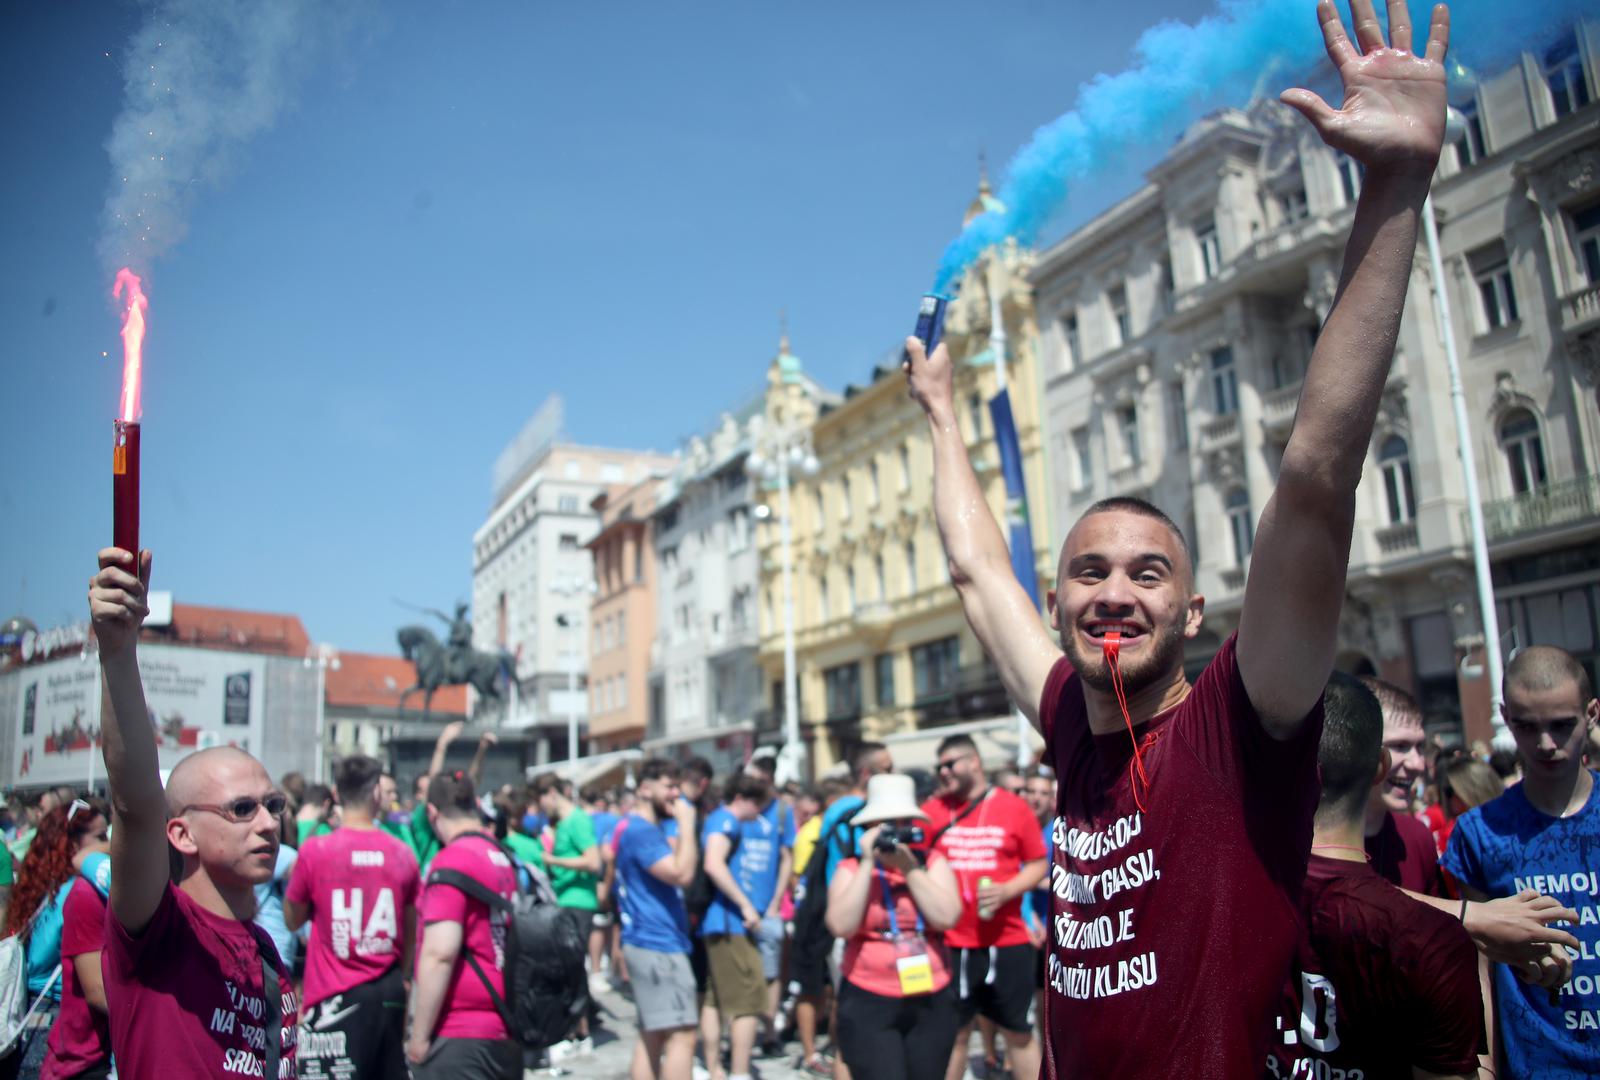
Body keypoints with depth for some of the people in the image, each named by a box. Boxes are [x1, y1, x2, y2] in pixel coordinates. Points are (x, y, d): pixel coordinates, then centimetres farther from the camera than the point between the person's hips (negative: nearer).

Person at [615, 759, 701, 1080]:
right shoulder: (641, 830, -16)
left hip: (648, 942, 11)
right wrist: (686, 823, -19)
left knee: (651, 1036, 13)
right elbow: (682, 873, -26)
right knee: (681, 1035, -9)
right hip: (659, 944, -11)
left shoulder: (637, 828, 17)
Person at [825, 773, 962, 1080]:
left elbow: (947, 917, -10)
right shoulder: (851, 868, -2)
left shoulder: (933, 862, 4)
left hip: (932, 1002, 3)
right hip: (869, 1003, -3)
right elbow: (841, 926, -16)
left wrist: (909, 867, -14)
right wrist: (868, 863, -16)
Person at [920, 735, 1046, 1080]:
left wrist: (1006, 890, -14)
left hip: (1008, 942, -1)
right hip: (950, 944, 1)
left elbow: (1038, 864, 1)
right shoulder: (932, 810, 1)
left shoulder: (1014, 807, -2)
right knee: (953, 1033, 11)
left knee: (1019, 1033, 10)